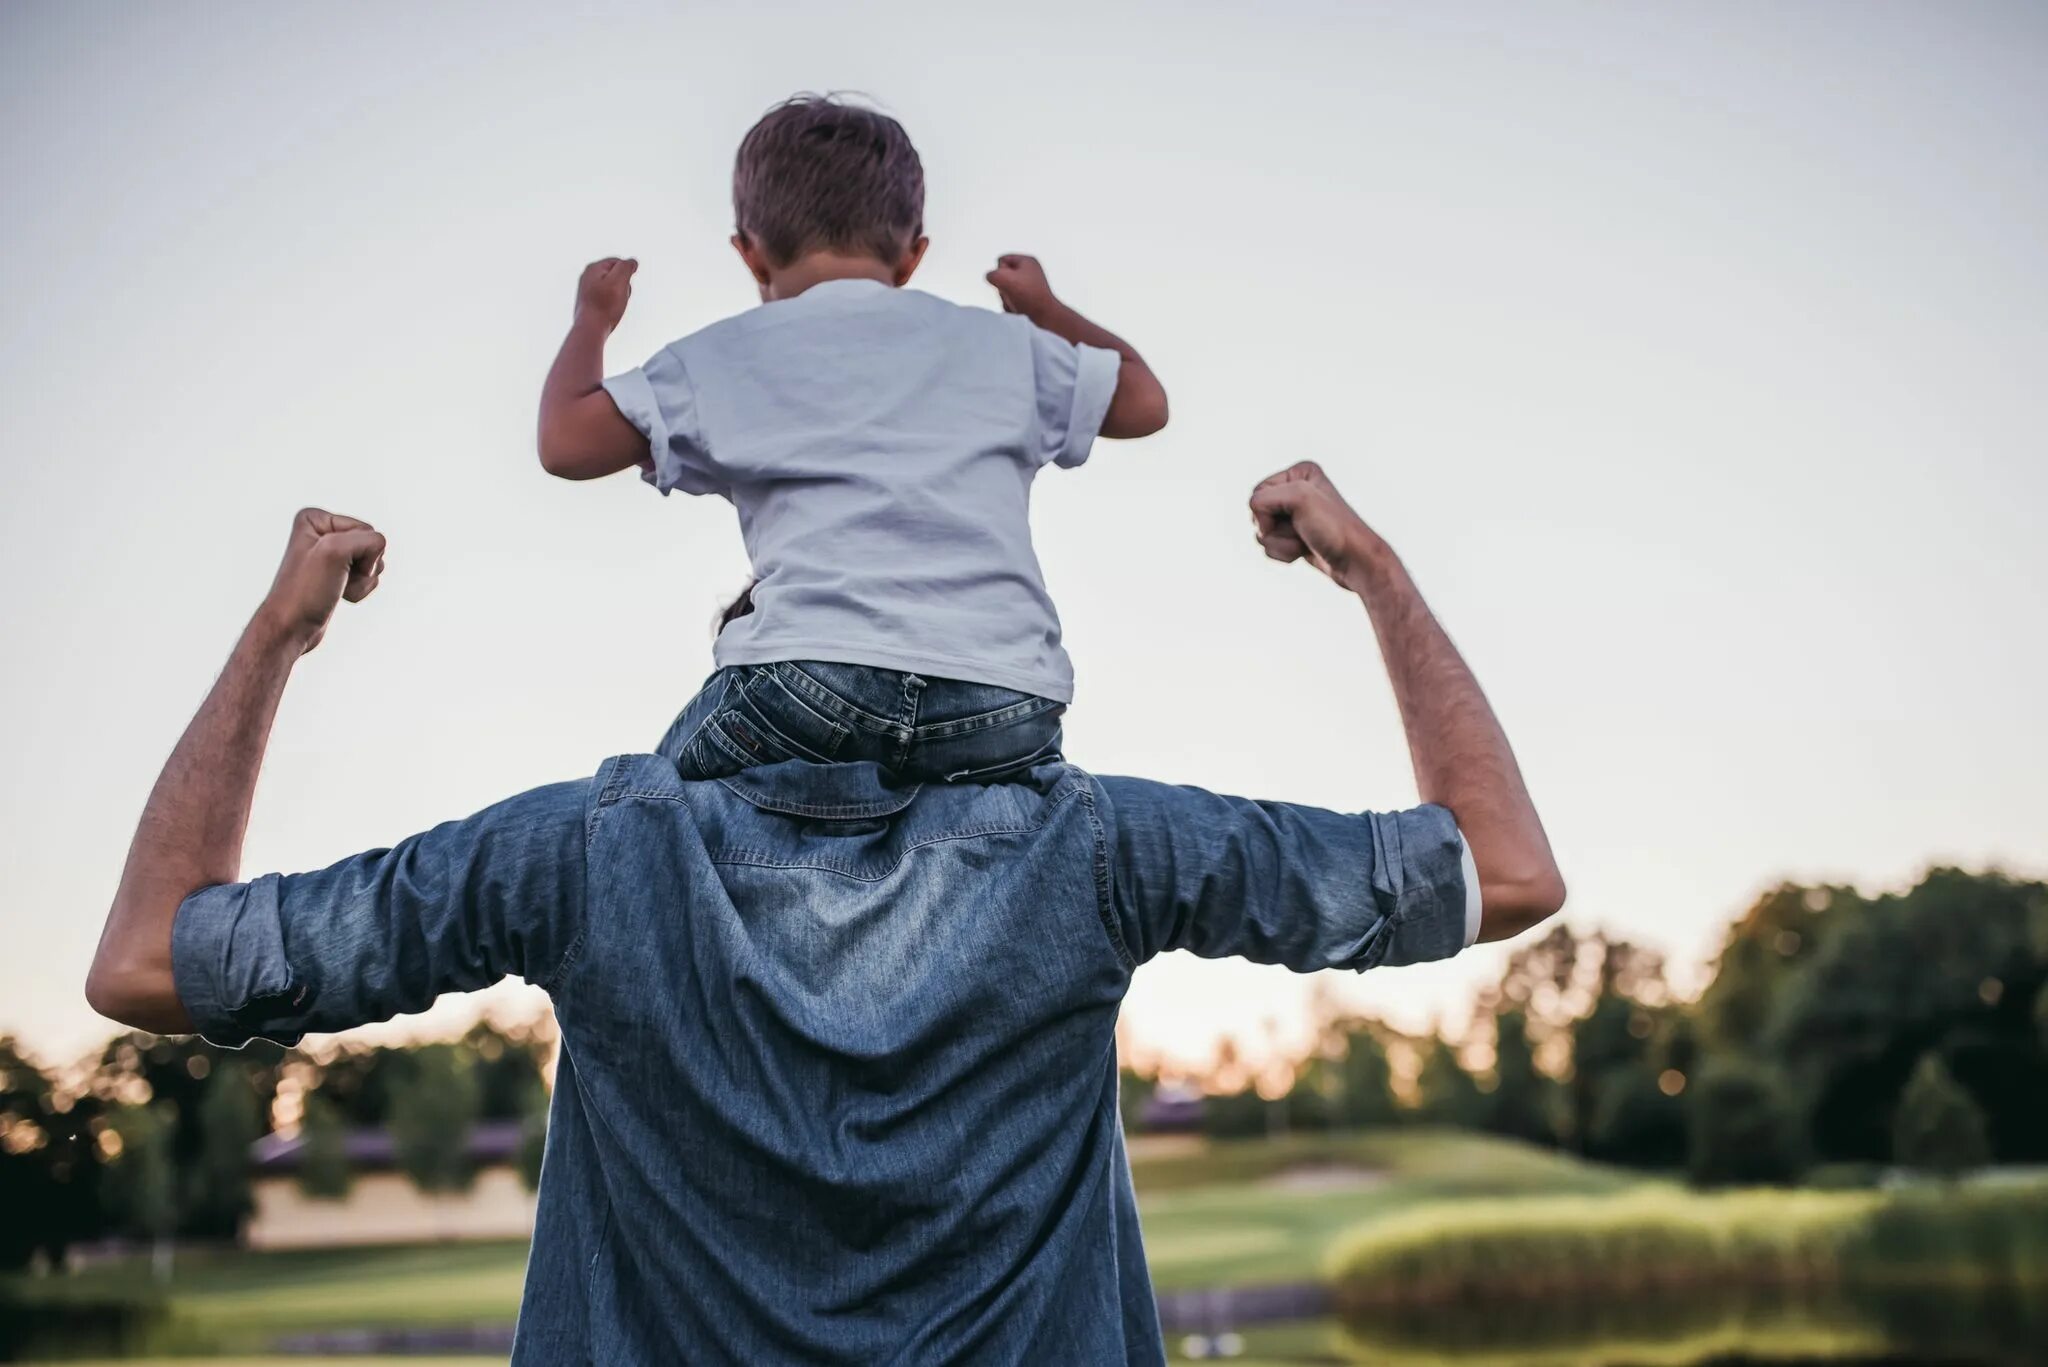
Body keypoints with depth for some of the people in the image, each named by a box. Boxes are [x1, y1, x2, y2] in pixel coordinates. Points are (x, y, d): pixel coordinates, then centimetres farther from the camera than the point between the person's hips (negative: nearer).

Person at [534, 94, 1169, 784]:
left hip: (814, 680, -1)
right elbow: (1144, 401, 35)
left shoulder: (725, 358, 16)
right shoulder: (1000, 343, 22)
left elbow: (565, 443, 17)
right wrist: (1047, 311, 53)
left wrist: (592, 319, 37)